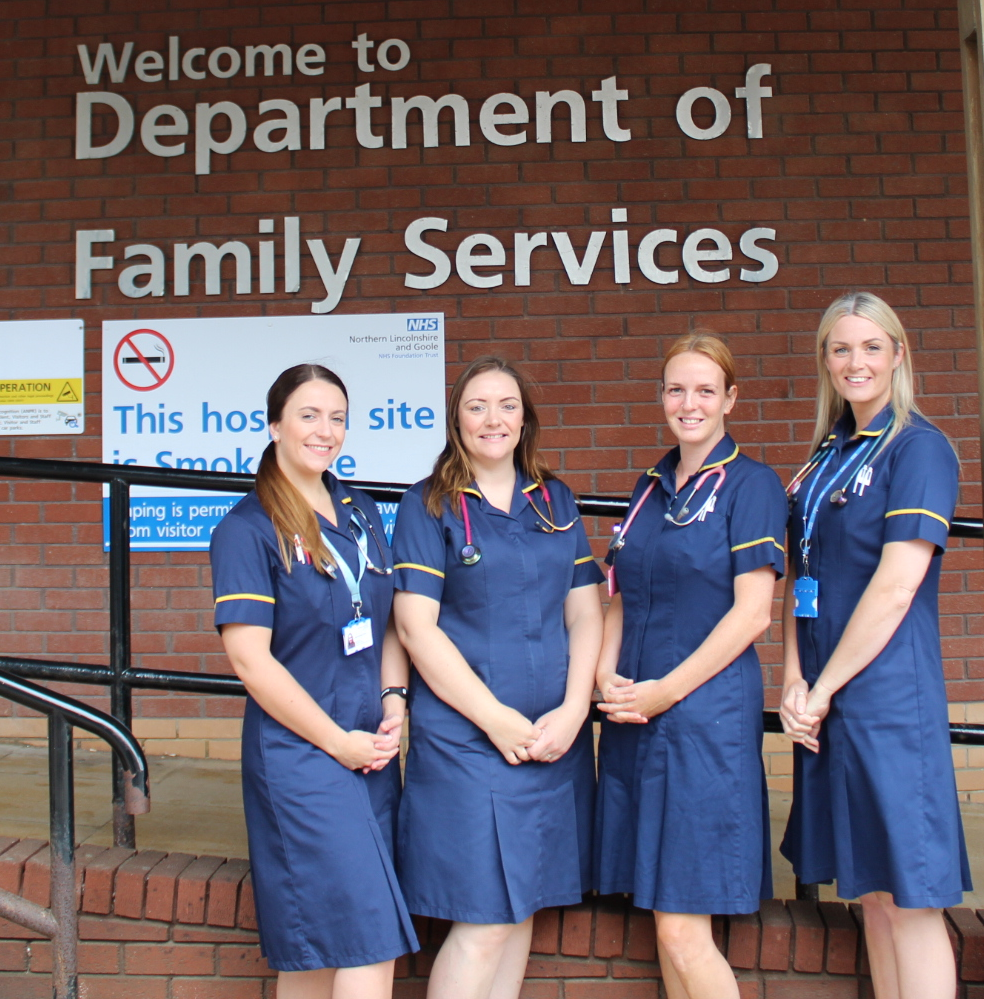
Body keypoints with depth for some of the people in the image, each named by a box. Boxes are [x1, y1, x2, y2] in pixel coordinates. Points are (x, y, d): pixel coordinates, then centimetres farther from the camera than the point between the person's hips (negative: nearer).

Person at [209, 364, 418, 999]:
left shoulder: (362, 513, 11)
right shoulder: (248, 528, -8)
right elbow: (249, 657, -13)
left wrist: (394, 703, -1)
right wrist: (337, 741, -12)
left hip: (373, 750, 6)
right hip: (299, 754, -6)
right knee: (368, 947, -9)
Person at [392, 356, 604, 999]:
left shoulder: (556, 502, 12)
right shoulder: (429, 507, 0)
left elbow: (585, 612, 7)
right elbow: (417, 626, -8)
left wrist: (573, 711, -8)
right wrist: (496, 719, -13)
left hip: (556, 737, 4)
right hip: (466, 736, -4)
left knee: (522, 907, 11)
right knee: (484, 921, -4)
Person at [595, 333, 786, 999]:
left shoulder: (751, 485, -4)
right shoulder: (651, 488, 15)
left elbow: (752, 613, -11)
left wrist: (664, 691, -14)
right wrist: (607, 675, -1)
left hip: (706, 715, -6)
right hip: (634, 719, 6)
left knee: (683, 932, -5)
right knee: (665, 921, 12)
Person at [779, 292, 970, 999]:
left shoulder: (919, 447, -9)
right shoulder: (826, 456, 14)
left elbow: (896, 585, -16)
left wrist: (824, 688, -11)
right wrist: (794, 681, -1)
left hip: (888, 693, -7)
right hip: (824, 699, 7)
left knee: (907, 898, -1)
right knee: (872, 892, 15)